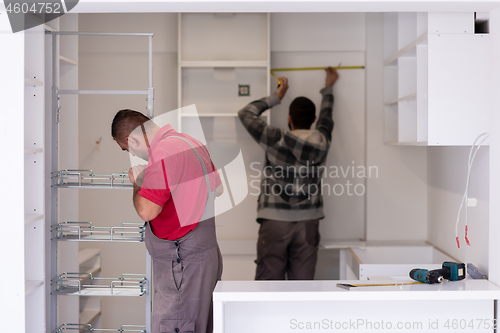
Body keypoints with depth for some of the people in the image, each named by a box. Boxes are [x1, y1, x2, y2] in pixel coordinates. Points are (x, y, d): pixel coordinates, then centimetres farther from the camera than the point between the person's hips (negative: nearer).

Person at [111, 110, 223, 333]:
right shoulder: (191, 142, 10)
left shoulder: (163, 153, -19)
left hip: (183, 262, -10)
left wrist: (137, 183, -4)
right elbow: (217, 188, 19)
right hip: (206, 251, 10)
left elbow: (147, 211, -24)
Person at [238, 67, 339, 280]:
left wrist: (276, 97, 13)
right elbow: (326, 117, 25)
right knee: (302, 284, 6)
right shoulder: (321, 142, 4)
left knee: (268, 281, 1)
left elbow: (246, 113, 4)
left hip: (275, 222, -3)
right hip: (307, 222, 3)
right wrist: (328, 88, 42)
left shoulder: (276, 140, -7)